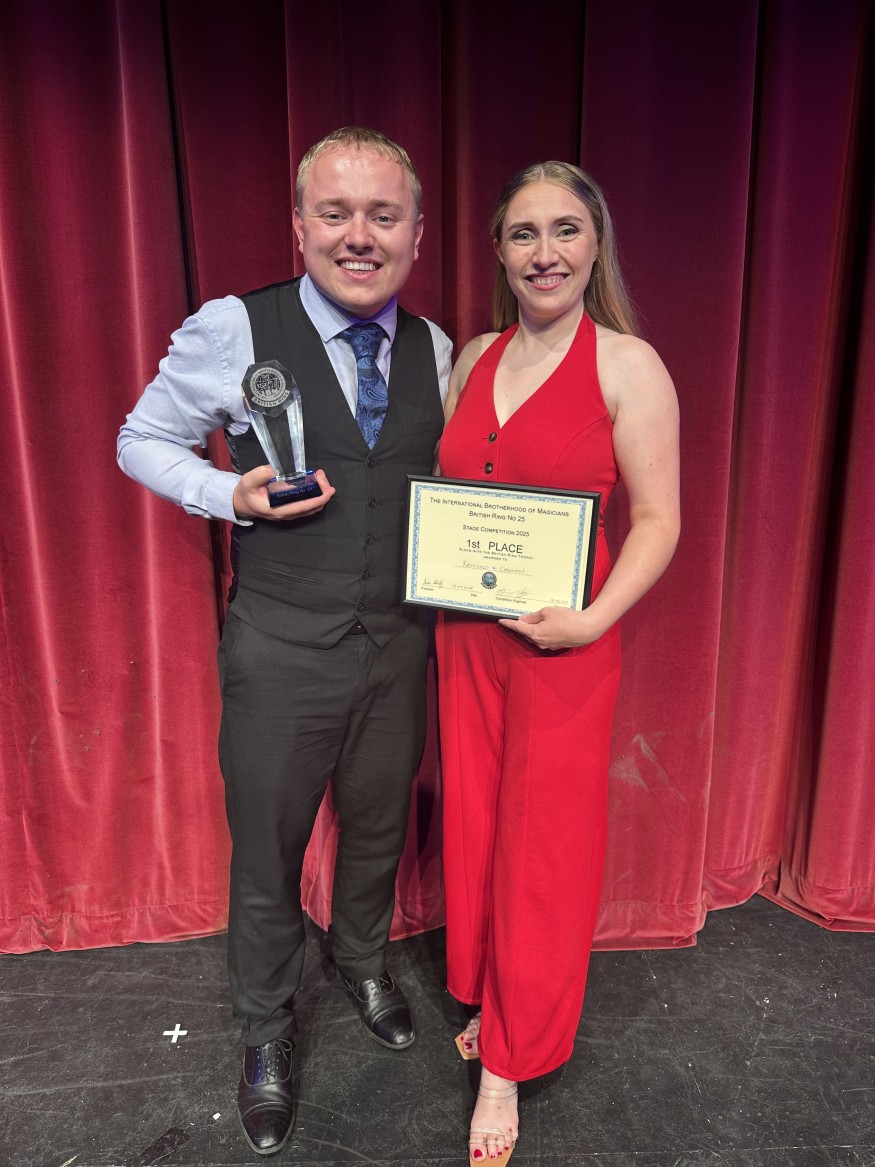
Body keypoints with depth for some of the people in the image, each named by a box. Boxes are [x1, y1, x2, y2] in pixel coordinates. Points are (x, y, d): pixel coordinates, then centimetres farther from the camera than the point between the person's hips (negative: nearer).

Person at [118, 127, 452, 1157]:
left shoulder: (434, 350, 3)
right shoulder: (232, 330, -10)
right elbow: (144, 442, 0)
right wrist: (231, 495, -17)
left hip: (398, 643, 4)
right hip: (281, 649, -3)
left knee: (379, 829, 22)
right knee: (266, 854, 13)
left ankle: (364, 965, 54)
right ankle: (265, 1033, 43)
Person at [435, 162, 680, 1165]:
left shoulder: (627, 365, -7)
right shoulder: (472, 359, 9)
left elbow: (657, 520, -10)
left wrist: (592, 620, -21)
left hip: (563, 643, -5)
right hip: (466, 634, 5)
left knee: (544, 840, 8)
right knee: (473, 820, 16)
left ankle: (508, 1060, 28)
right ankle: (484, 995, 42)